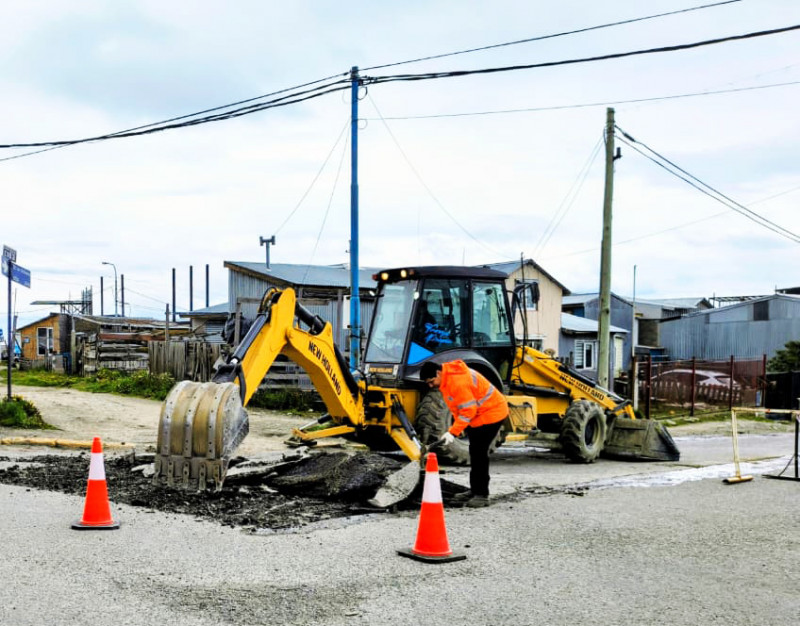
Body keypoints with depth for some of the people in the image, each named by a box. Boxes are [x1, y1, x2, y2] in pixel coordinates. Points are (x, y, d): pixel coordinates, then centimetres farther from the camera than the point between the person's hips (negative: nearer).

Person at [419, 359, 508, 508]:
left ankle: (482, 495, -7)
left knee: (479, 453, -12)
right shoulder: (447, 378, 3)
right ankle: (475, 491, 25)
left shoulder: (458, 381, -29)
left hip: (491, 413, -11)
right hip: (478, 414, 11)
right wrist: (457, 427, 7)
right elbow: (459, 406, 13)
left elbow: (468, 411, -28)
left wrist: (453, 432, -27)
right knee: (475, 452, 15)